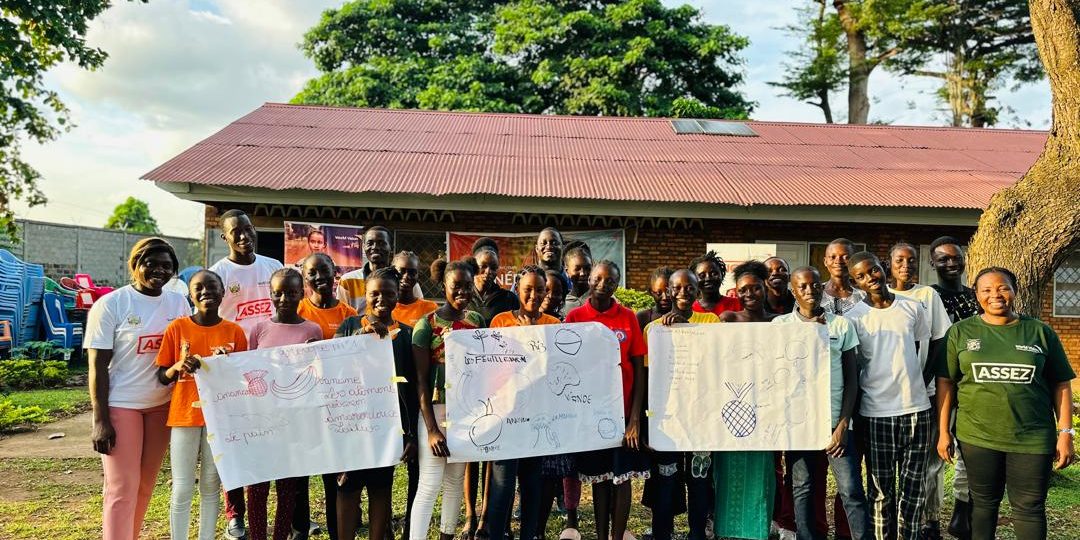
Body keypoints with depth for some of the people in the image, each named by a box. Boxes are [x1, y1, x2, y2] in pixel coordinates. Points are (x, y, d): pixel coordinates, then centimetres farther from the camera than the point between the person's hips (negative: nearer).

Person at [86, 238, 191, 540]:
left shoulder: (178, 303, 4)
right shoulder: (111, 305, -8)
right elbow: (98, 366, -9)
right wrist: (100, 420, -13)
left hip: (162, 404, 5)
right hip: (121, 405, -4)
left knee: (146, 484, 12)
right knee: (122, 489, -3)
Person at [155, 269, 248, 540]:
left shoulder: (234, 331, 0)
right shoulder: (177, 328, -2)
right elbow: (162, 377, 1)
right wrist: (179, 366, -19)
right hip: (184, 416, -1)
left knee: (211, 486, 10)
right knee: (182, 489, 1)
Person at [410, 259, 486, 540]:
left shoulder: (477, 321, 6)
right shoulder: (427, 323, -7)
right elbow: (421, 379, -9)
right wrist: (431, 428, -14)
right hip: (437, 409, -4)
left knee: (456, 480, 13)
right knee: (429, 485, -7)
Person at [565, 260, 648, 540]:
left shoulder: (628, 318, 0)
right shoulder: (575, 317, 0)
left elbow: (639, 368, -1)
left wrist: (635, 415, -7)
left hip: (623, 410, 0)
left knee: (622, 476, 4)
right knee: (598, 477, 10)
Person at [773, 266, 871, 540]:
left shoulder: (841, 325, 4)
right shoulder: (781, 324, 3)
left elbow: (852, 377, 4)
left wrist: (843, 423, -4)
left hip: (835, 420, 0)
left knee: (852, 491, -3)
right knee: (802, 489, 7)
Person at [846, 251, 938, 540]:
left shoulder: (913, 307, 3)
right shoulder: (853, 318, -4)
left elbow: (934, 346, 17)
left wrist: (923, 381, 7)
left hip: (916, 408, 2)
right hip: (876, 412, -2)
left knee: (914, 485, 11)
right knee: (881, 488, 6)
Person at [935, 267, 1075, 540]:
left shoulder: (1040, 332, 3)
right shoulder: (961, 332, 1)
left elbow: (1061, 385, 5)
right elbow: (945, 382, 2)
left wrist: (1066, 433, -2)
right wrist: (943, 432, -2)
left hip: (1033, 439, 0)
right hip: (977, 436, 0)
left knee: (1029, 508, 8)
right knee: (983, 503, 12)